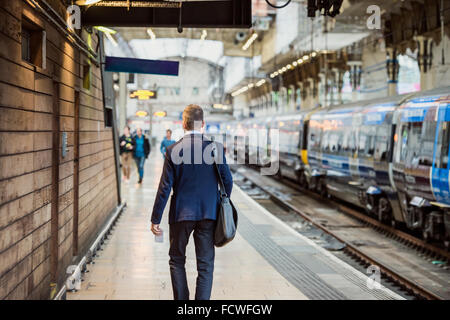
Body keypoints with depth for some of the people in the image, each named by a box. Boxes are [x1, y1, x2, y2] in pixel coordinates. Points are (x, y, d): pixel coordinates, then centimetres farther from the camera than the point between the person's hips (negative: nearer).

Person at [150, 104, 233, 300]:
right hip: (208, 213, 1)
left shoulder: (173, 150, -8)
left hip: (181, 213, -1)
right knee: (205, 264, 7)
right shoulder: (215, 148, -6)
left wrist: (156, 219, -2)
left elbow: (165, 187, -9)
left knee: (177, 260, 17)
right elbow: (227, 180, -1)